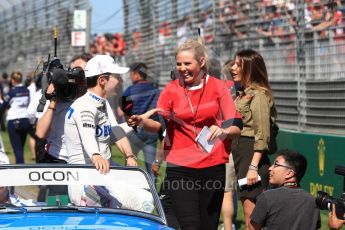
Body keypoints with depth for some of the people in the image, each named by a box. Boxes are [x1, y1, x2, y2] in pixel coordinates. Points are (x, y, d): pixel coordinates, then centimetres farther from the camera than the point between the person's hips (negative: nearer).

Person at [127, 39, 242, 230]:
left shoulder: (218, 88, 1)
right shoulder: (172, 89, 3)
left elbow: (236, 127, -3)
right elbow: (159, 123, -1)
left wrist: (223, 132, -25)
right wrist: (141, 121, -22)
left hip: (213, 167, 1)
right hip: (180, 168, 0)